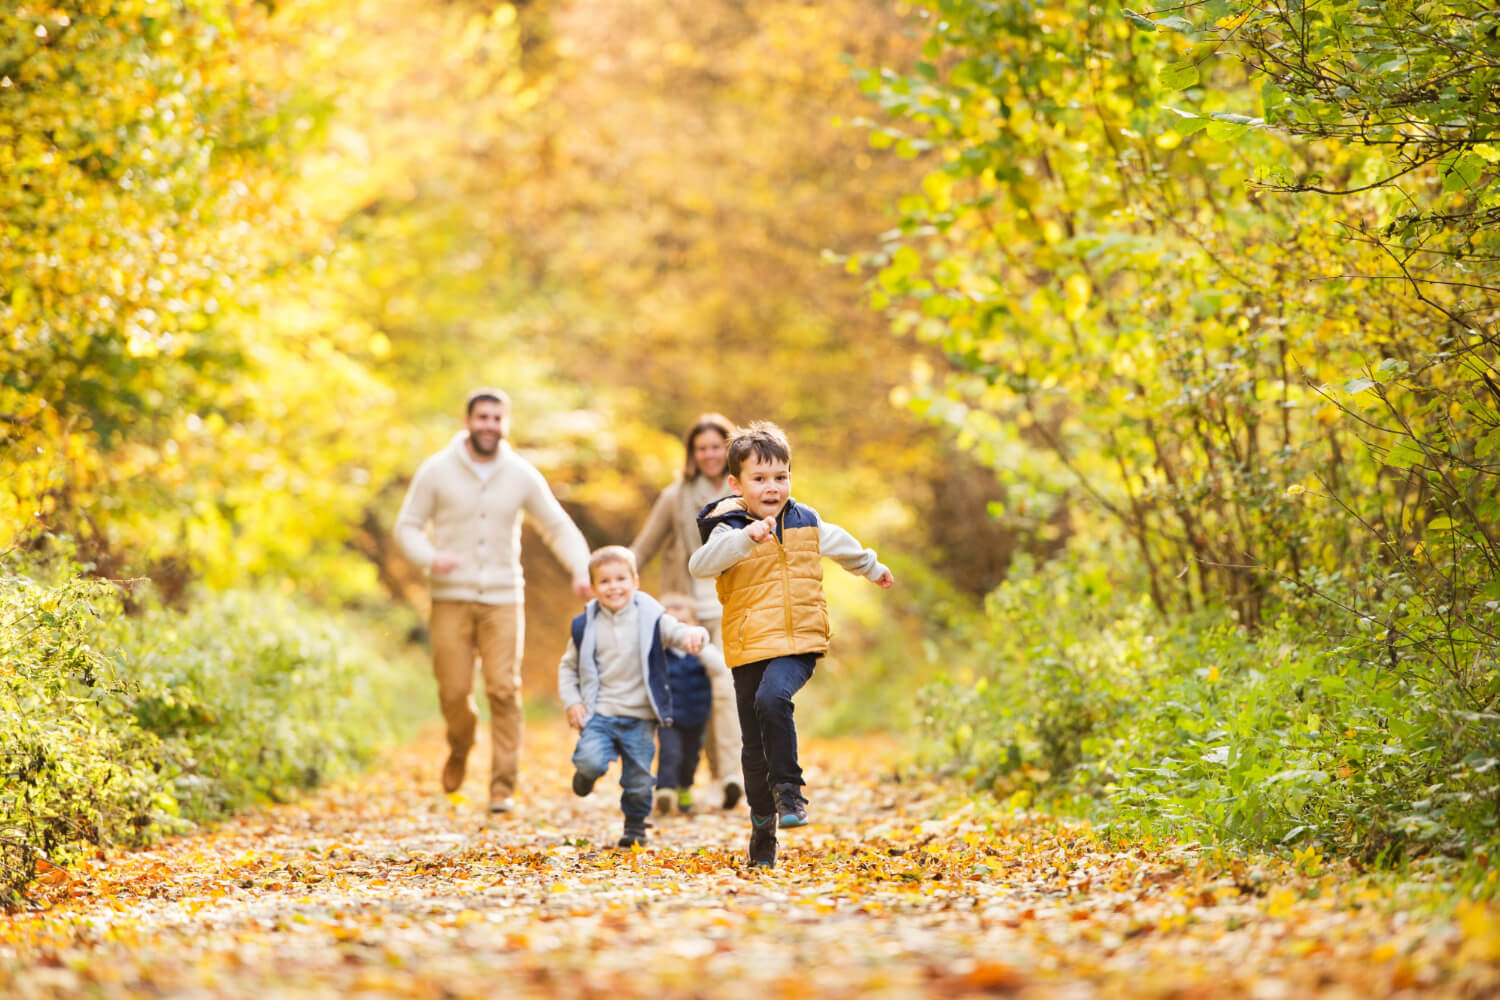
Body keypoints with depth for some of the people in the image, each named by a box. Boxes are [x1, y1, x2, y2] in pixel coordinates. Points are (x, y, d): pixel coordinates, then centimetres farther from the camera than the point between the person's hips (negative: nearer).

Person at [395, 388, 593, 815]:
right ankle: (459, 750, 30)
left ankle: (504, 786, -1)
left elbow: (558, 527, 8)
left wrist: (580, 568, -10)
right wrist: (430, 557, -18)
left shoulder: (521, 475, 2)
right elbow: (408, 526, 2)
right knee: (454, 691, -3)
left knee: (504, 690, -8)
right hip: (451, 599, -1)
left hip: (503, 599, 1)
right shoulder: (437, 471, -1)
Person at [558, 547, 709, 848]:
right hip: (599, 713, 0)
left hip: (640, 718, 0)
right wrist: (572, 702, 0)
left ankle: (635, 826, 30)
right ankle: (586, 774, 14)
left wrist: (693, 635, -39)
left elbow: (678, 631, -14)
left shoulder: (651, 619, -2)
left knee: (638, 781, 2)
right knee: (590, 761, -23)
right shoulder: (585, 626, 2)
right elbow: (568, 666, 12)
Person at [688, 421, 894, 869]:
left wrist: (872, 568, 47)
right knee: (755, 745, 6)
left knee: (772, 698, -31)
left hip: (798, 645, 0)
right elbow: (700, 564, -26)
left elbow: (840, 544, 30)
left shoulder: (806, 522, 8)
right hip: (748, 650, 0)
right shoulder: (730, 530, -5)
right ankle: (762, 825, 22)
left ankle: (788, 788, -20)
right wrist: (746, 536, -40)